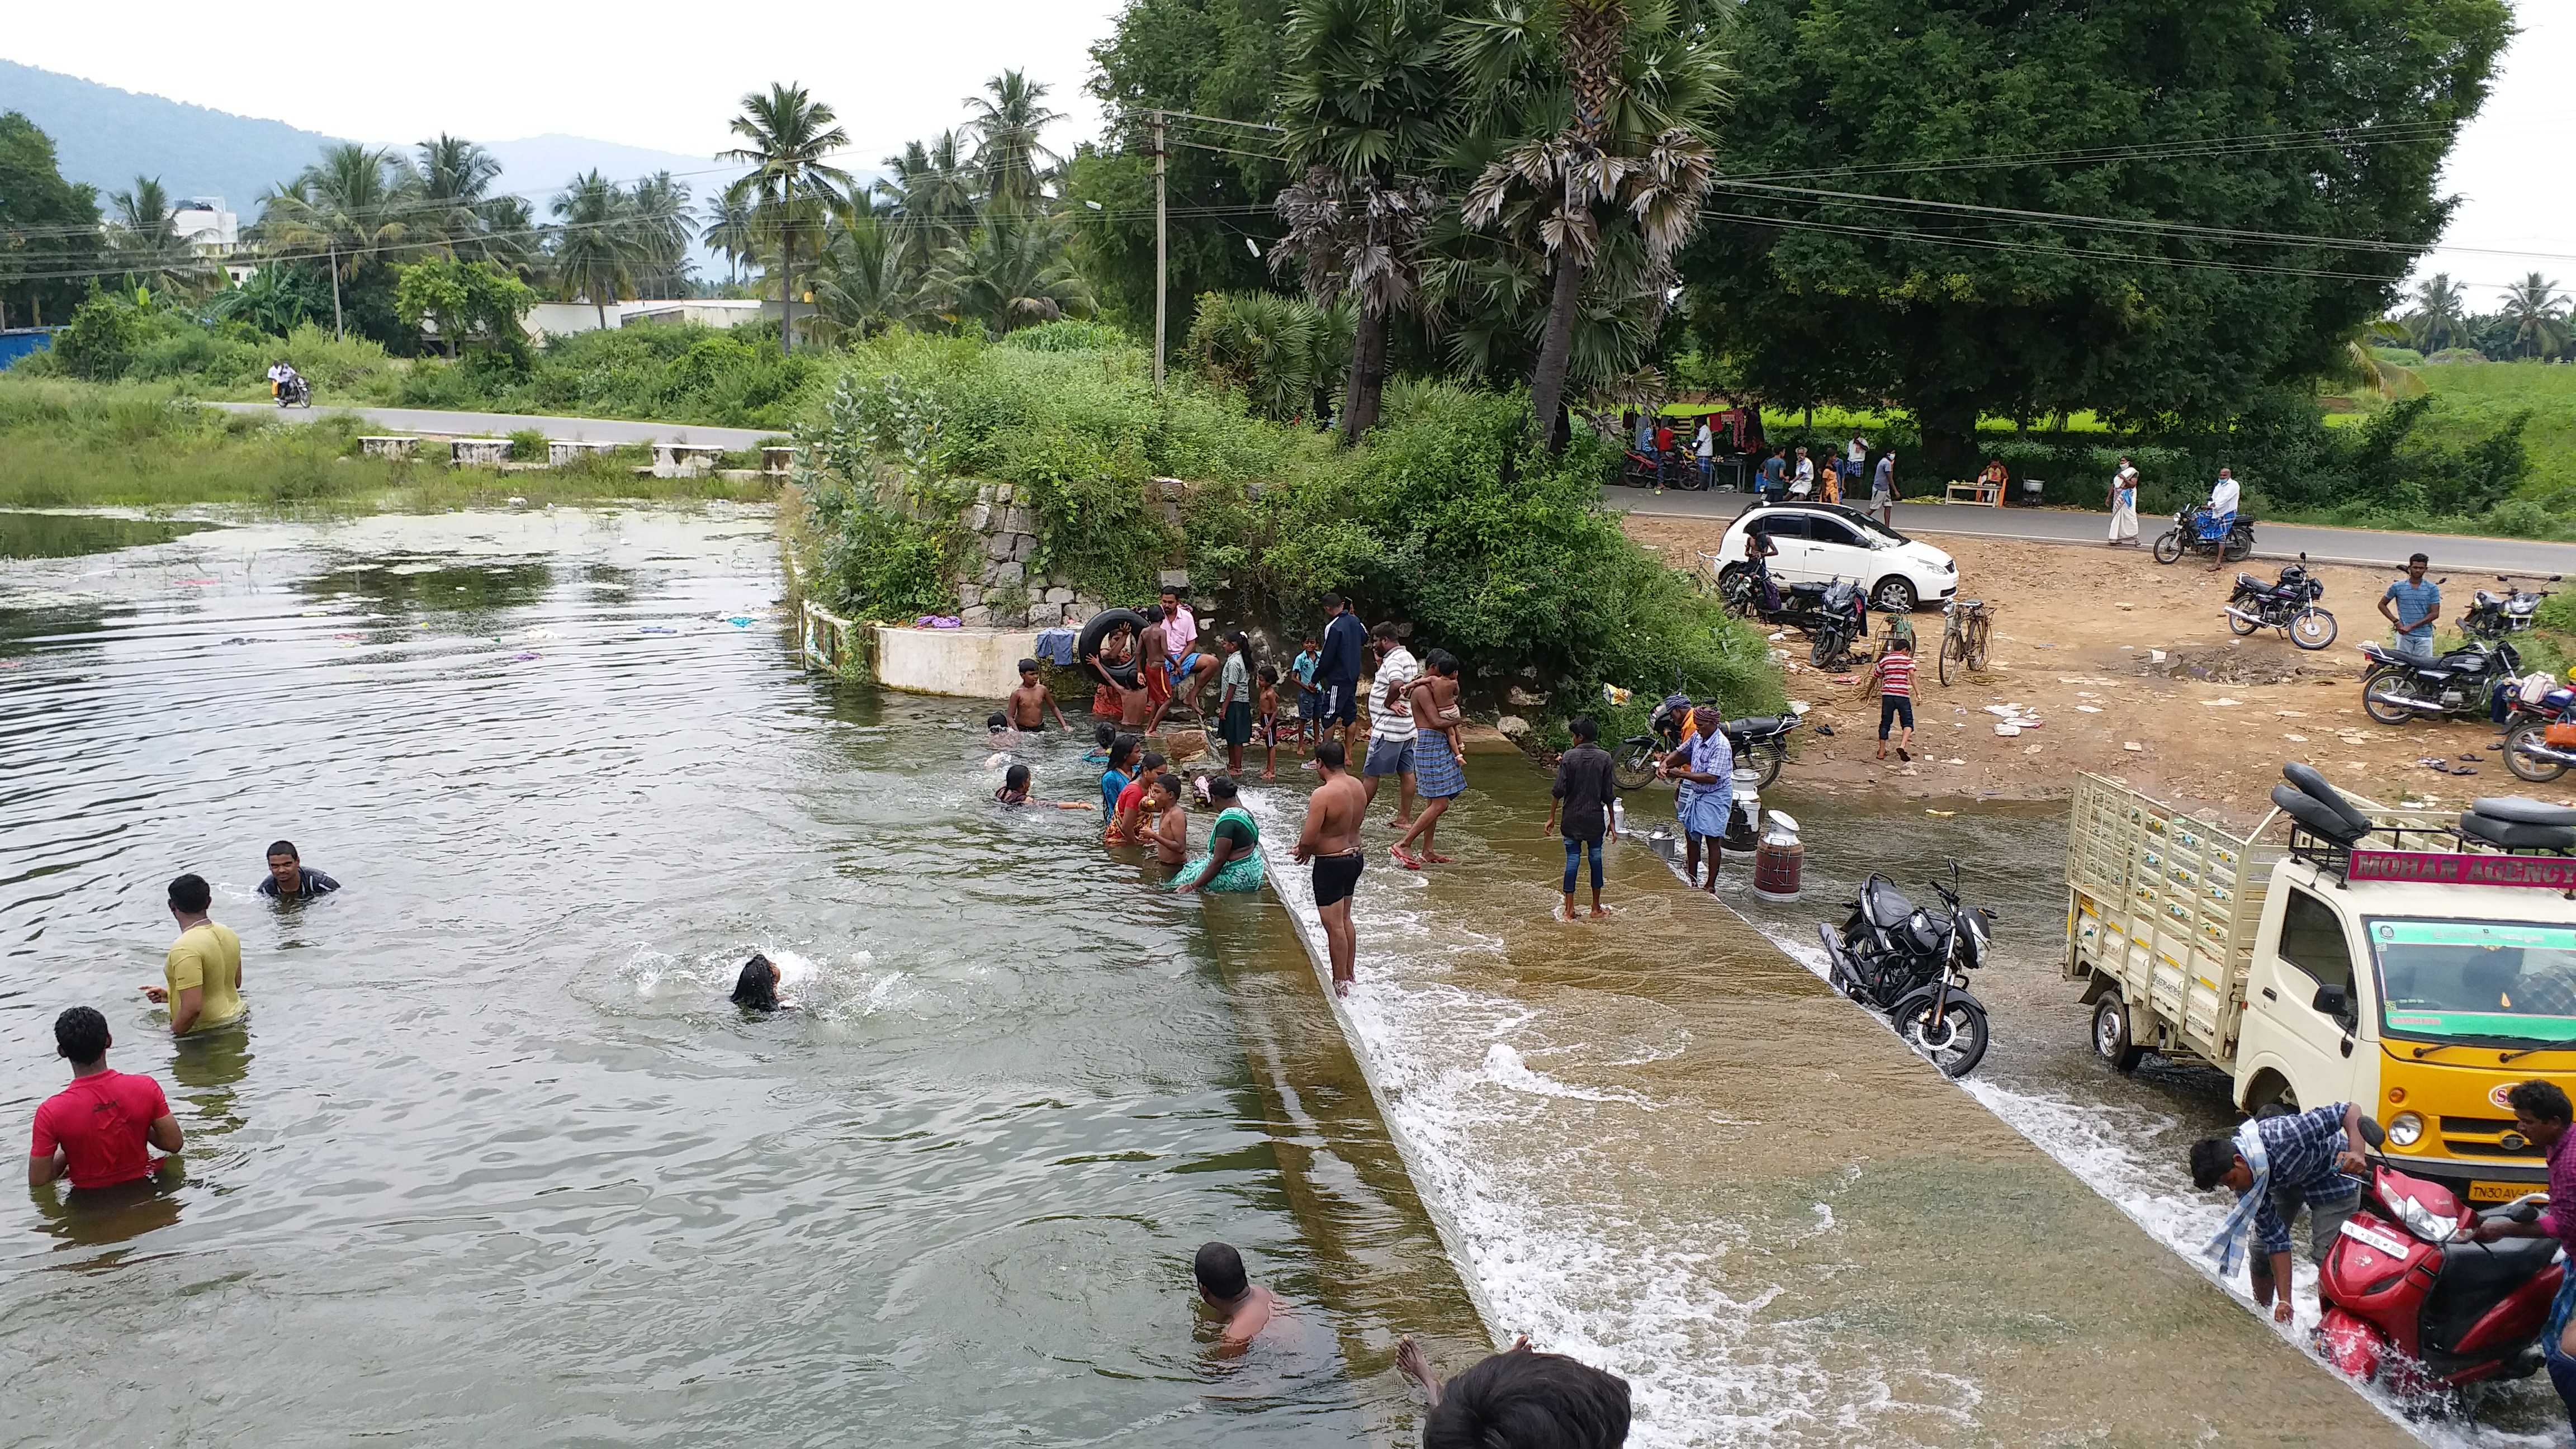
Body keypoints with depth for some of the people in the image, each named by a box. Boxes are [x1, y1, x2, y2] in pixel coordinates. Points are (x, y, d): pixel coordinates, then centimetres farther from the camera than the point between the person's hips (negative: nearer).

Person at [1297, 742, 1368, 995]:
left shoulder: (1322, 795, -25)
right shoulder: (1358, 787, 1)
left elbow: (1308, 839, -26)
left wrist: (1304, 851, -1)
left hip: (1330, 865, -8)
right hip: (1355, 857, 8)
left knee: (1334, 926, 3)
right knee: (1344, 919, 23)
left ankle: (1340, 984, 12)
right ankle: (1350, 974, 34)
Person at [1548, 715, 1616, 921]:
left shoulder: (1569, 757, -8)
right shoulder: (1604, 758, -3)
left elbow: (1559, 790, -10)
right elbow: (1608, 794, -2)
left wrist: (1552, 817, -2)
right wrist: (1611, 821, 6)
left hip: (1572, 818, -1)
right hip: (1595, 818, 1)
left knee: (1572, 859, 3)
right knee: (1596, 857, 11)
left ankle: (1569, 910, 4)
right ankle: (1596, 908, 16)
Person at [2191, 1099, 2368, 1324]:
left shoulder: (2283, 1135, -42)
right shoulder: (2246, 1182, -21)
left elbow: (2350, 1111, -34)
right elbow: (2276, 1240, -17)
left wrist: (2356, 1154, -51)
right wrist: (2284, 1301, -21)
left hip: (2334, 1173, -5)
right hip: (2286, 1180, 5)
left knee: (2325, 1255, -14)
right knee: (2262, 1247, 4)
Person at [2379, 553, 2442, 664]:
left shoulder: (2432, 589, 2)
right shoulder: (2398, 587, 4)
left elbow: (2435, 614, -2)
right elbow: (2382, 604, 13)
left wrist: (2412, 626, -11)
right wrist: (2396, 622, -1)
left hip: (2424, 637, 0)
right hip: (2404, 636, 0)